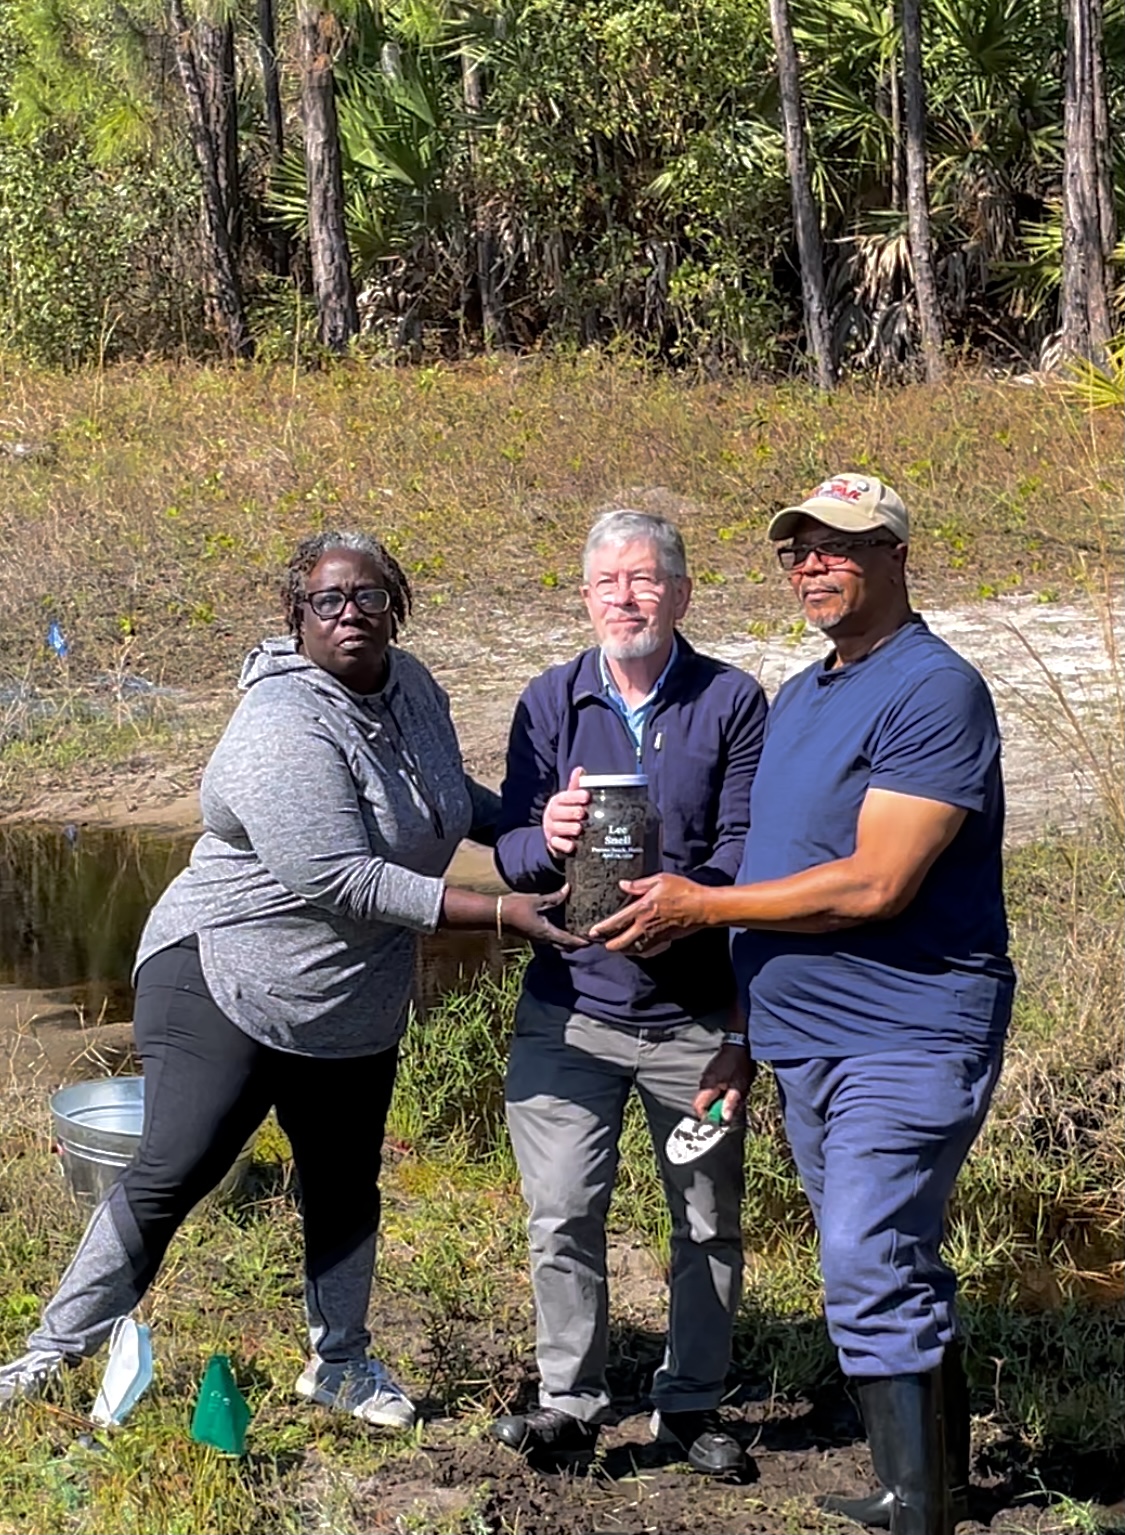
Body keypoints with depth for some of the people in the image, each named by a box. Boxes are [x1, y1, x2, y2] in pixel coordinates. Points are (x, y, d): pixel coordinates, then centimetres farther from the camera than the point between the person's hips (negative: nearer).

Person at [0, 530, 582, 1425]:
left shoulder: (412, 687, 2)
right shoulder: (287, 727, -24)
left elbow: (447, 795, 23)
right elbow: (341, 880, -29)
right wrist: (497, 913, -28)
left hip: (355, 1009, 8)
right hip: (227, 988, -8)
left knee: (347, 1189, 16)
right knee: (170, 1177, -6)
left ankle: (341, 1366, 32)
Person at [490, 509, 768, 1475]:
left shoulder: (733, 703, -3)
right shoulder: (551, 702, 3)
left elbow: (744, 851, -9)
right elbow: (509, 851, 0)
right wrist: (548, 842, -24)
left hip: (695, 1012, -1)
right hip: (569, 1006, 1)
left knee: (709, 1219, 9)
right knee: (562, 1213, -3)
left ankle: (692, 1404, 25)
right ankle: (570, 1405, 12)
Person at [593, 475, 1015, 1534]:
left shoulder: (934, 692, -14)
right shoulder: (797, 699, 15)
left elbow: (875, 884, -22)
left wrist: (699, 906, -14)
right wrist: (743, 1034, 18)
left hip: (906, 1040, -9)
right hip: (804, 1044, 9)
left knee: (870, 1277, -13)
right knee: (899, 1271, 16)